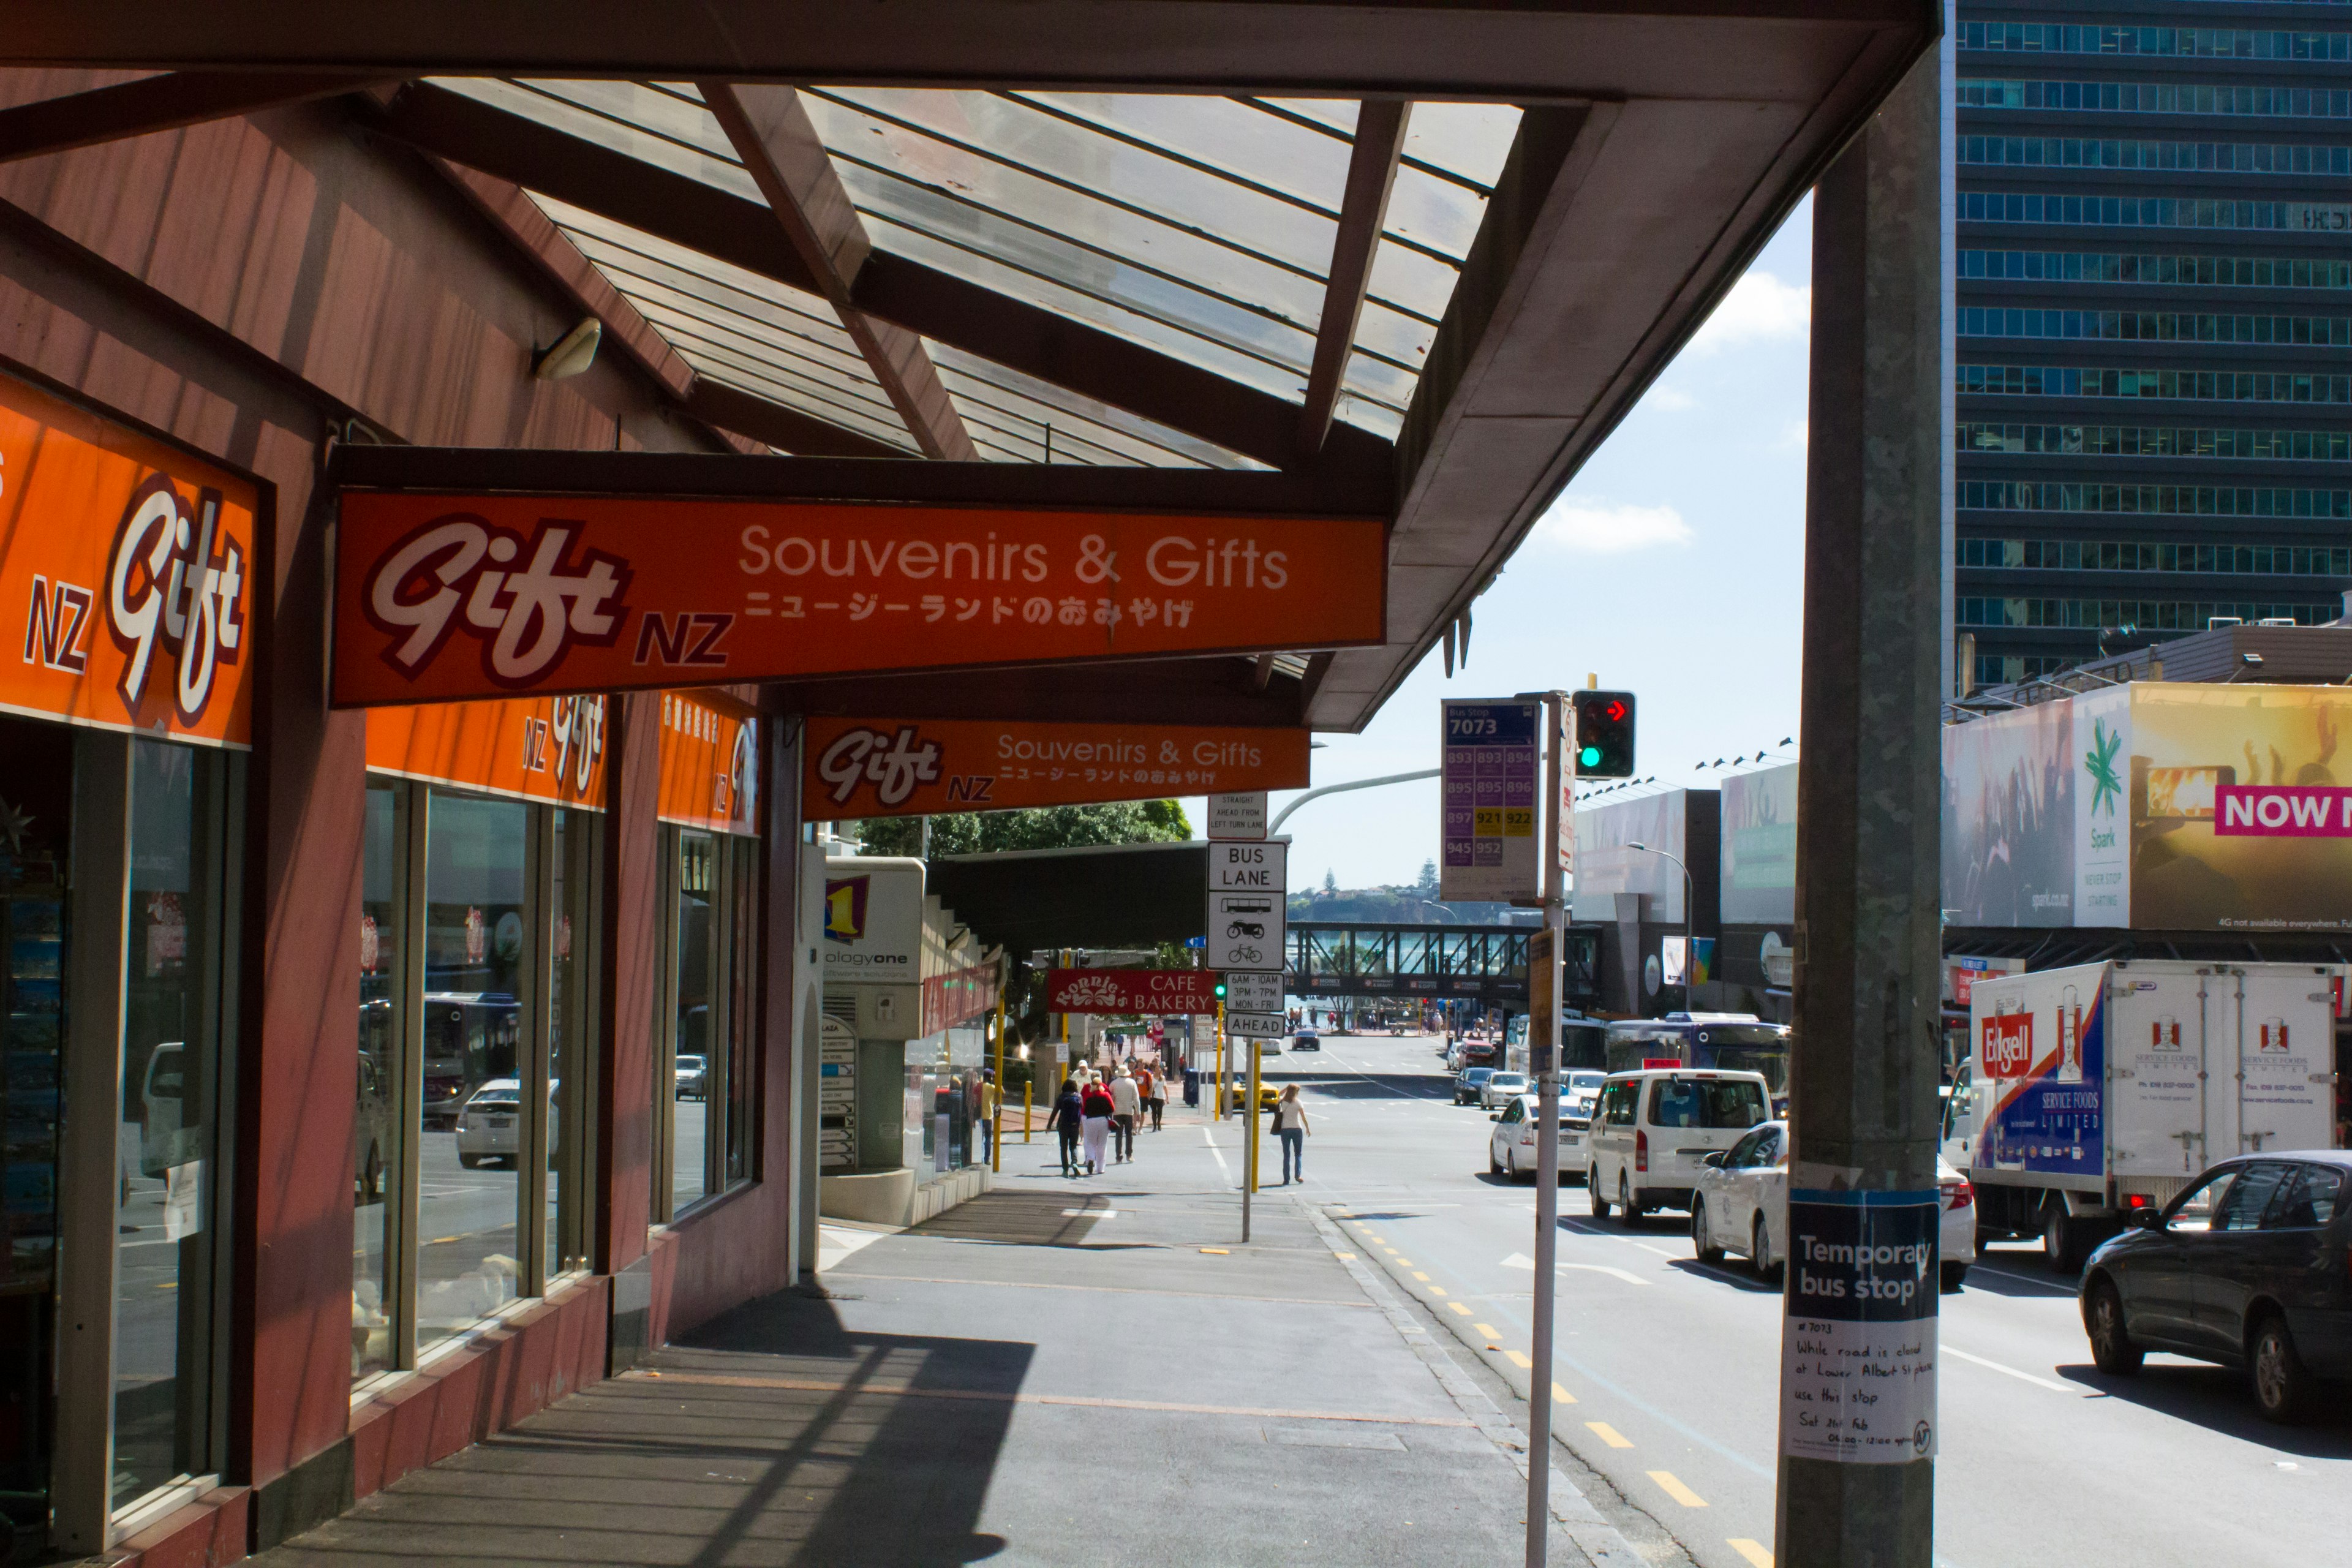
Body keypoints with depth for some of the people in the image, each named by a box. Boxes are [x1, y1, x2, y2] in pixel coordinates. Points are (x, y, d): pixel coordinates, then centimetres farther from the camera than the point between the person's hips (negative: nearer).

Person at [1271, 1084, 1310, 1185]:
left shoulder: (1282, 1102, 1)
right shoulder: (1297, 1103, -7)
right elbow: (1303, 1118, -6)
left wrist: (1287, 1088, 12)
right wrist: (1307, 1128, 6)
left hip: (1285, 1130, 2)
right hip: (1297, 1129, -2)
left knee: (1286, 1155, 6)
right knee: (1298, 1154, 10)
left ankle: (1286, 1179, 1)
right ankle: (1298, 1174, -5)